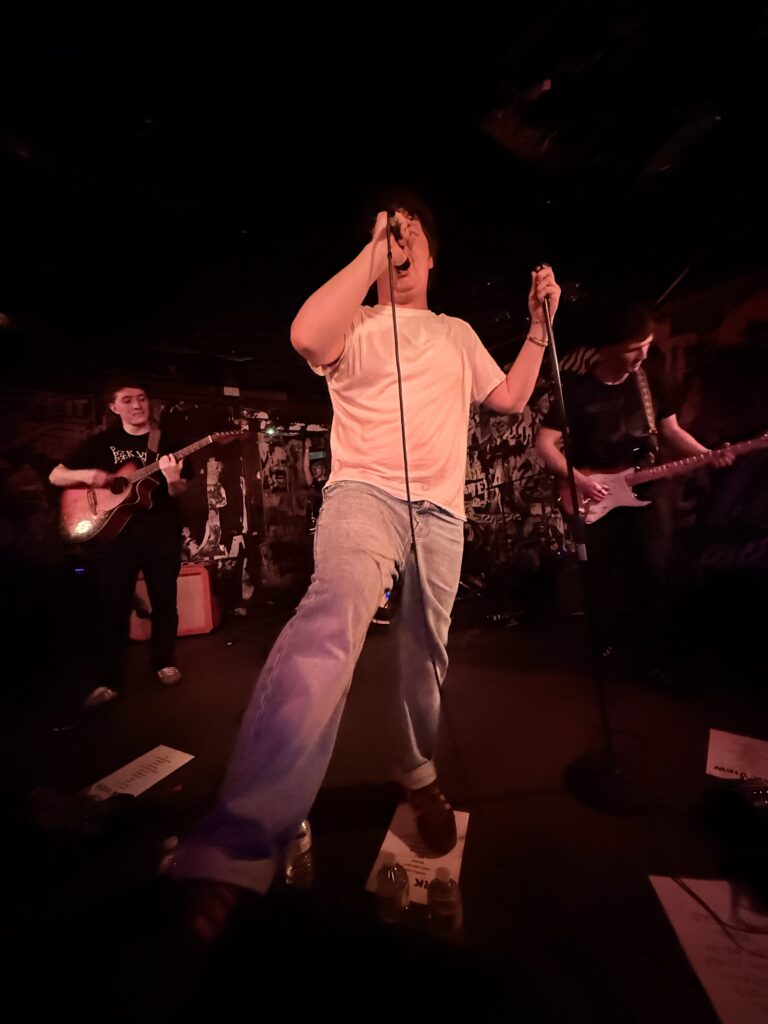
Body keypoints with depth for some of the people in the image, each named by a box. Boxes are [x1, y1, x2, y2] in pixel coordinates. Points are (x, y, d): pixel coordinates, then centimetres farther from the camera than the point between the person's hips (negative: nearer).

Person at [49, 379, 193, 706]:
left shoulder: (167, 442, 5)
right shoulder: (101, 442, 6)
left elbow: (179, 492, 0)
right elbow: (55, 476, 7)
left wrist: (173, 480, -23)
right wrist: (85, 474, -14)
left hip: (162, 534, 0)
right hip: (114, 534, 0)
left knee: (164, 602, 8)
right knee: (113, 607, 2)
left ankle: (164, 662, 26)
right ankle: (109, 680, 15)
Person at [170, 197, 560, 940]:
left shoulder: (458, 334, 25)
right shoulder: (357, 322, 11)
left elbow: (511, 398, 25)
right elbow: (305, 336, -13)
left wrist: (540, 323, 18)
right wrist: (372, 249, -4)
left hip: (440, 510, 5)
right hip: (364, 490, -4)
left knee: (425, 655, 10)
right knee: (333, 614, -34)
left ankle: (418, 774, 36)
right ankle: (235, 848, -31)